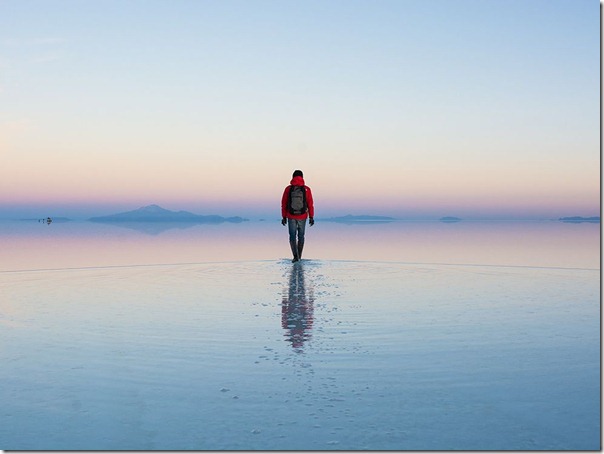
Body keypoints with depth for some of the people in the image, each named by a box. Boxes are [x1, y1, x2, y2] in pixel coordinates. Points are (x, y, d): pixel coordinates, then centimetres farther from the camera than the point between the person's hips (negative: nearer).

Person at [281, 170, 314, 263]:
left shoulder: (288, 189, -5)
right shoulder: (306, 189, -7)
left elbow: (284, 204, -2)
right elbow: (310, 204, -6)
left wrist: (284, 217, 6)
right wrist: (311, 217, 1)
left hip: (291, 217, 0)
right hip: (302, 217, 0)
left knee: (292, 236, 7)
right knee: (301, 236, 15)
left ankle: (295, 256, -8)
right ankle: (299, 256, 23)